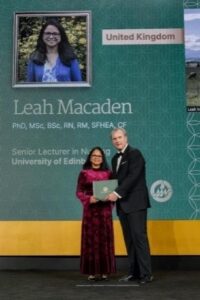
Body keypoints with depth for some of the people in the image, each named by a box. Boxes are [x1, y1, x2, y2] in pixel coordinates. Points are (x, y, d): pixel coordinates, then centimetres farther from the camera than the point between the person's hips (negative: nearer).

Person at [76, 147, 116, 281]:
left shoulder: (108, 173, 7)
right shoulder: (84, 173, 2)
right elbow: (79, 192, 0)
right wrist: (89, 199, -17)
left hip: (105, 210, 2)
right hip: (90, 210, -2)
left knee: (105, 239, 3)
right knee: (91, 239, -1)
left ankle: (105, 270, 11)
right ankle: (92, 271, 5)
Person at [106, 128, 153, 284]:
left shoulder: (135, 153, -7)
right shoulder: (115, 158, 18)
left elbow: (132, 176, -18)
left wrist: (117, 193, -24)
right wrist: (112, 194, 1)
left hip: (136, 203, -8)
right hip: (123, 204, 8)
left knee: (139, 237, -10)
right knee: (129, 240, 9)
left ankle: (146, 273, -6)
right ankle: (134, 271, 16)